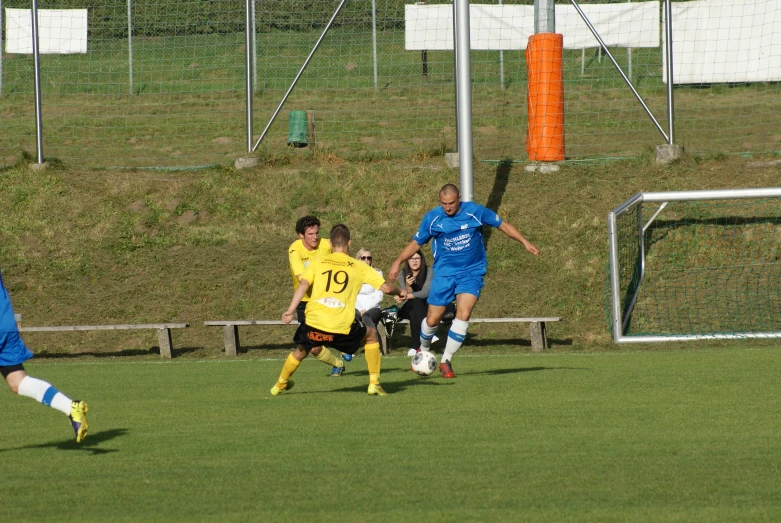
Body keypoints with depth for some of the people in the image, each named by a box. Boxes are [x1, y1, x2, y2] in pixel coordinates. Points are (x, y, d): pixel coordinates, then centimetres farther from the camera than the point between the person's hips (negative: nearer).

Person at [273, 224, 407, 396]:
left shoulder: (317, 262, 13)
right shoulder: (358, 266, 11)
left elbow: (303, 285, -1)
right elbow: (385, 288, 9)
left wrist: (290, 310, -6)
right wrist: (400, 291, 29)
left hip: (313, 324, 2)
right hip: (342, 327, -1)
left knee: (301, 351, 31)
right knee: (371, 335, 26)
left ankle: (280, 385, 45)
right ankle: (374, 383, 24)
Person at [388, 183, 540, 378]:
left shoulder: (475, 211, -9)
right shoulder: (432, 218, -6)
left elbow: (503, 225, 2)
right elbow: (416, 243, 4)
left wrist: (525, 242, -4)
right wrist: (398, 262, -10)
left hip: (471, 272, -1)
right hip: (443, 273, 1)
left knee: (463, 315, -20)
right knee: (432, 320, 2)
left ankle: (446, 361, -6)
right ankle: (423, 351, 35)